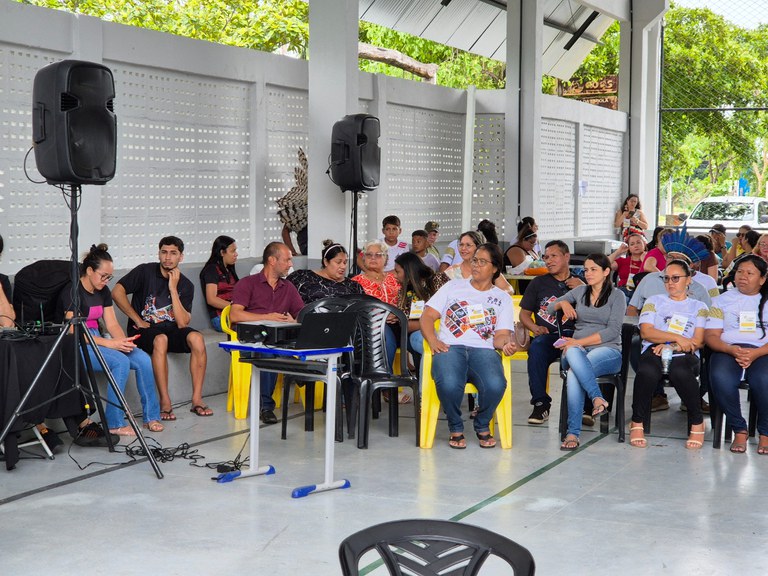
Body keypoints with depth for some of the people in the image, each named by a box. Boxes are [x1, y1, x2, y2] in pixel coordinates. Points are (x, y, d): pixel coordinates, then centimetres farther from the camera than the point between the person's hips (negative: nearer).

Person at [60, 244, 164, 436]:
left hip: (97, 340, 8)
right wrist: (109, 343, -25)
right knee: (121, 362, -30)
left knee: (143, 359, -13)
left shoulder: (103, 291, 12)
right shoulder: (72, 292, -13)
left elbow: (112, 324, 10)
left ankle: (151, 416, -3)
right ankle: (114, 424, -22)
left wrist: (124, 341, -13)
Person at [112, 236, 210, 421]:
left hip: (171, 329, 3)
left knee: (196, 338, -28)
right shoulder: (145, 271, -4)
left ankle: (197, 400, -23)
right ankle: (165, 403, -31)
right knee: (160, 340, -37)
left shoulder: (186, 285, 2)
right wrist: (138, 320, -11)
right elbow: (117, 292, -12)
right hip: (144, 330, -3)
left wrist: (173, 289, -15)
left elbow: (182, 323, -10)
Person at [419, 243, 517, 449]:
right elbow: (427, 316, 13)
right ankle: (456, 428, -5)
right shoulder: (453, 287, 21)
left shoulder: (503, 298, 21)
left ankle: (482, 426, -1)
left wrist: (506, 343, -17)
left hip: (483, 350, 1)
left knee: (495, 385, -34)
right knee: (449, 384, -36)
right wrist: (433, 341, -7)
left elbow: (501, 335, 8)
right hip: (450, 347, 0)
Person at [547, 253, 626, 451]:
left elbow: (612, 331, -6)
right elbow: (549, 309, 27)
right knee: (573, 353, -39)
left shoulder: (617, 296, 6)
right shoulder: (579, 292, 20)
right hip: (578, 348, 3)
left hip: (608, 351, -3)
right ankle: (597, 398, -47)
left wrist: (579, 342, -13)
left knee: (574, 372, -37)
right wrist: (563, 303, 4)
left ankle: (573, 433, -36)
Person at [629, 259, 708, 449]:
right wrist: (677, 338, -5)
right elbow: (646, 332, 6)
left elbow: (698, 341, 6)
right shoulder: (654, 301, 23)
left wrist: (669, 346, -9)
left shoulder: (699, 307, 21)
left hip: (685, 356, -1)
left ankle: (697, 423, -19)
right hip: (654, 351, 1)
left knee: (680, 372, -39)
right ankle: (637, 423, -20)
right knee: (647, 371, -38)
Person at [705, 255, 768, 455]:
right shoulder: (723, 300, 17)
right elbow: (711, 336, 8)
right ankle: (739, 430, -15)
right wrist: (731, 349, -13)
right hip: (728, 350, 1)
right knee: (721, 378, -35)